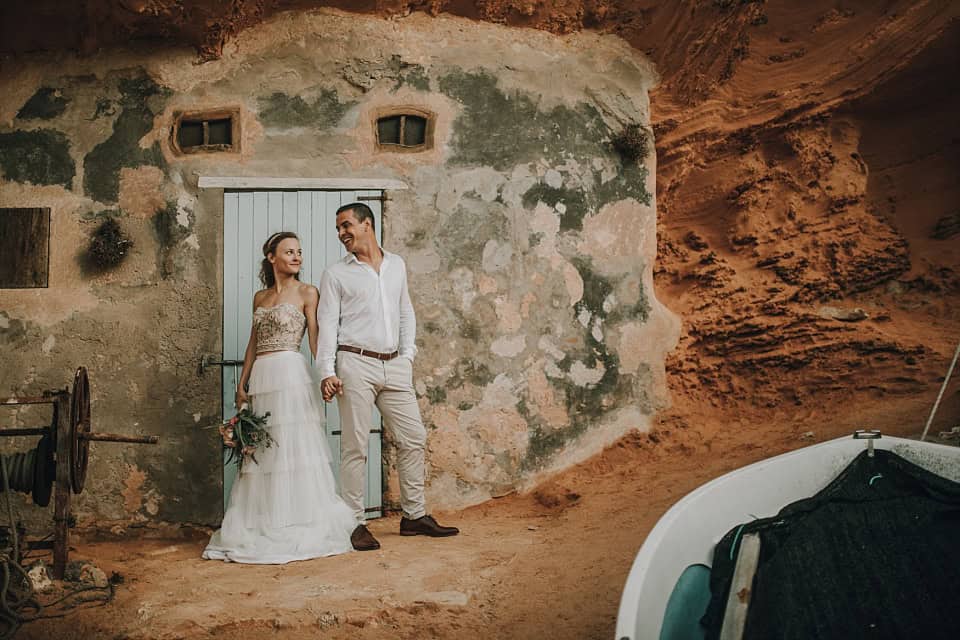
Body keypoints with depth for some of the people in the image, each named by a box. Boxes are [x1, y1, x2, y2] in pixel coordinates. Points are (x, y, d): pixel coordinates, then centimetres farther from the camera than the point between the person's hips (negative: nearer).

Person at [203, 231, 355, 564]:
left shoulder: (307, 293, 2)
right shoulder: (260, 297, 17)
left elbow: (315, 339, -4)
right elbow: (253, 342, 19)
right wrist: (242, 384, 14)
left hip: (292, 374, -5)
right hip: (262, 379, 5)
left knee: (293, 447, -3)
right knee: (262, 452, 7)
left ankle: (297, 528, 6)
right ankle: (264, 527, 17)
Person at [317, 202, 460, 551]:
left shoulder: (396, 265, 14)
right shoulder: (335, 274, 3)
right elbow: (328, 324, -2)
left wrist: (408, 354, 9)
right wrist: (327, 372, -11)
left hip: (394, 366, 4)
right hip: (356, 365, -4)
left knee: (413, 438, 5)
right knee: (355, 446, -2)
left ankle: (414, 515, 17)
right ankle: (355, 523, 5)